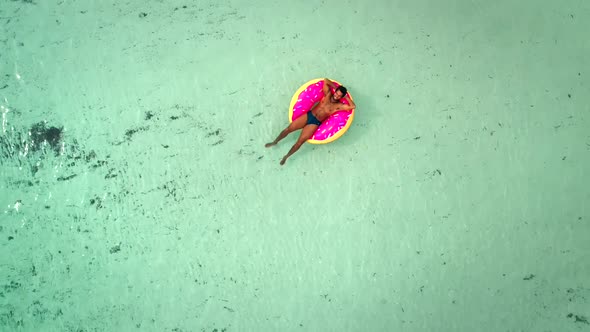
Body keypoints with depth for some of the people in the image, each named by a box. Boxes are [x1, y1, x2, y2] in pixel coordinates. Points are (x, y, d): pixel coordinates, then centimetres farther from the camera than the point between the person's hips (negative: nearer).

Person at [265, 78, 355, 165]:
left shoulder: (339, 105, -3)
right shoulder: (328, 94, 6)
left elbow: (353, 106, -15)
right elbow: (325, 80, 5)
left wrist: (346, 97, -6)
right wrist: (335, 87, 5)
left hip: (315, 123, -3)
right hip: (308, 115, 3)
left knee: (300, 142, -12)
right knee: (288, 129, -3)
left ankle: (286, 156, 10)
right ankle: (275, 142, 22)